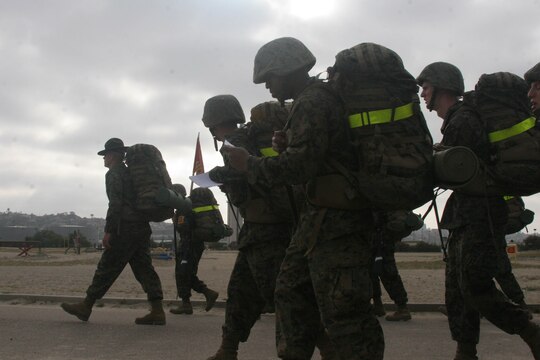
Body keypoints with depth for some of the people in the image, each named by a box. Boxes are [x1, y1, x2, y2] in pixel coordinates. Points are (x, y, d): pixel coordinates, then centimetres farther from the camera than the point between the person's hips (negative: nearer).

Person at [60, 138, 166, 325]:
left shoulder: (114, 174, -5)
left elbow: (115, 204, -16)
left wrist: (108, 231, -17)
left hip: (125, 229, -8)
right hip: (142, 228, 8)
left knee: (107, 268, -1)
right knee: (144, 268, 5)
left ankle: (86, 306, 7)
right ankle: (157, 311, -1)